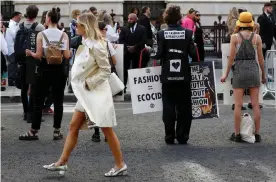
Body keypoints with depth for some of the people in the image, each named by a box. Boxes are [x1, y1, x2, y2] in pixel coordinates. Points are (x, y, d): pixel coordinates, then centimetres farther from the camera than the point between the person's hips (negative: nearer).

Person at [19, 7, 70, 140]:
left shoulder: (41, 35, -7)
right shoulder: (64, 35, -3)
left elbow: (39, 55, -10)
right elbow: (67, 56, -6)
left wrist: (30, 53, 10)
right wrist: (70, 53, 15)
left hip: (45, 70, -1)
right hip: (59, 71, 1)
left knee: (38, 101, 5)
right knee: (58, 101, 7)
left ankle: (34, 132, 8)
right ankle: (57, 132, 9)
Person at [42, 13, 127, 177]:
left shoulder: (96, 46, -18)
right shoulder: (86, 44, 8)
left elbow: (106, 70, -17)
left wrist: (89, 83, -16)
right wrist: (83, 84, 6)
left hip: (97, 93, -9)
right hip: (86, 94, 9)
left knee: (107, 131, -1)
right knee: (73, 127, 10)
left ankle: (120, 165, 9)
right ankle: (62, 162, 17)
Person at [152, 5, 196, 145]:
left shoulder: (162, 34, -6)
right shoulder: (187, 33, -4)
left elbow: (160, 54, -10)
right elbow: (193, 53, -7)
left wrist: (153, 55, 10)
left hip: (167, 76, 0)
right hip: (184, 76, 0)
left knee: (168, 107, 5)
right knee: (184, 107, 7)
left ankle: (169, 137, 6)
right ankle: (182, 137, 8)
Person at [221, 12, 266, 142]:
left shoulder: (235, 37, -1)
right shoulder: (257, 37, 3)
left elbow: (231, 57, -4)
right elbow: (260, 58, 4)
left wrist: (226, 74, 3)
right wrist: (263, 74, 16)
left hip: (239, 71, -1)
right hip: (253, 70, 2)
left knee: (238, 105, 0)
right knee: (255, 104, 4)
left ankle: (237, 134, 1)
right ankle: (257, 134, 5)